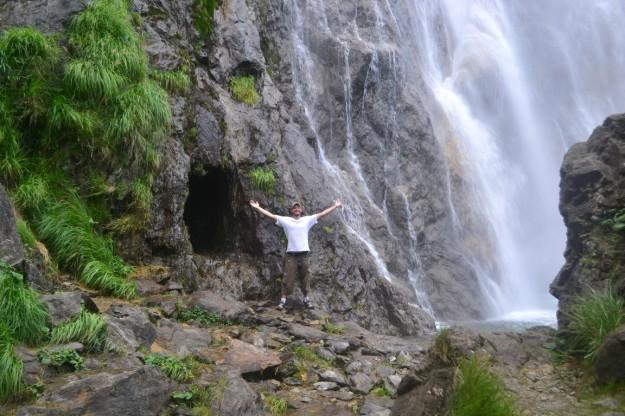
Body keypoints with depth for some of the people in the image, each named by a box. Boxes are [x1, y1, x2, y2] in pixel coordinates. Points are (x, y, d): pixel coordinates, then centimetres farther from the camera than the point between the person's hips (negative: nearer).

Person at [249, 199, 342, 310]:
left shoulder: (308, 220, 8)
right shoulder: (285, 220, 5)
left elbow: (322, 213, 9)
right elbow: (270, 215, 2)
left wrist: (335, 206, 8)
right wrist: (257, 208, -3)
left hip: (304, 254, 1)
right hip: (291, 254, -1)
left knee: (305, 278, 9)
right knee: (288, 278, -1)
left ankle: (306, 299, 21)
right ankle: (283, 300, 5)